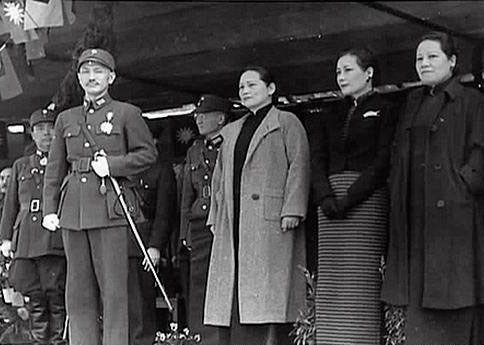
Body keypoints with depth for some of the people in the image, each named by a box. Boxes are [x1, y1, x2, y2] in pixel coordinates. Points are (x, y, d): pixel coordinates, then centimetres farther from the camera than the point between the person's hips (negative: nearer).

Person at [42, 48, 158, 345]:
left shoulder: (127, 113, 4)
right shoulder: (66, 119, 16)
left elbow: (148, 153, 3)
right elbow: (55, 170, 16)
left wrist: (112, 164, -10)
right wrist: (50, 209, 7)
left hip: (110, 208, -4)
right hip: (73, 209, 4)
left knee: (114, 289, -5)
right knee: (79, 290, 5)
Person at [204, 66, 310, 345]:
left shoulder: (287, 123, 6)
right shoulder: (232, 131, 25)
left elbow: (299, 167, -4)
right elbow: (219, 177, 25)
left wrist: (291, 210, -14)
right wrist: (215, 216, 15)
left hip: (269, 217, -6)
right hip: (233, 223, 6)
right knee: (230, 292, -1)